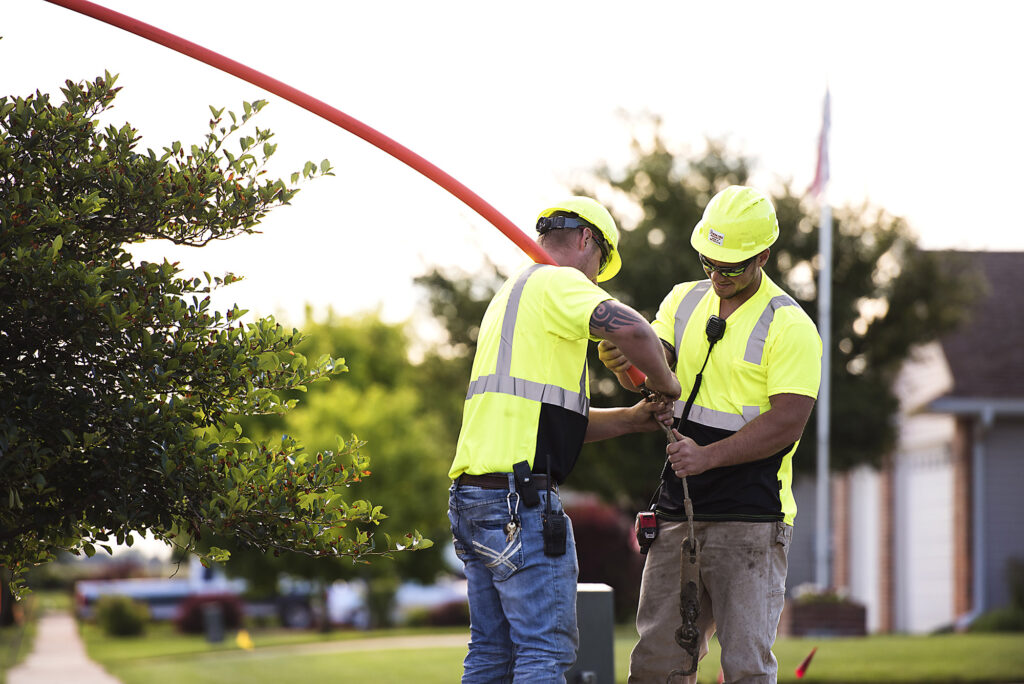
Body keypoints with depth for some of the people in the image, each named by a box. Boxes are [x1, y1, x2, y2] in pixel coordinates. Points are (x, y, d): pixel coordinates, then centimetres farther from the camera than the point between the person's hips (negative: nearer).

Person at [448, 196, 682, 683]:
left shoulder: (509, 295, 27)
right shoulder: (558, 283, -3)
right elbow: (630, 329, -24)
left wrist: (632, 419, 17)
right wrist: (664, 383, -5)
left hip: (472, 492, 10)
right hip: (519, 496, -10)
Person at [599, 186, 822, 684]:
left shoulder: (789, 326, -6)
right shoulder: (684, 301, 12)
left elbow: (788, 421, -14)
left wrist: (708, 456, -25)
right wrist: (625, 361, -22)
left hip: (750, 518, -5)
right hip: (678, 512, 6)